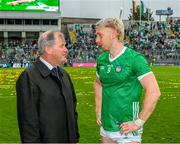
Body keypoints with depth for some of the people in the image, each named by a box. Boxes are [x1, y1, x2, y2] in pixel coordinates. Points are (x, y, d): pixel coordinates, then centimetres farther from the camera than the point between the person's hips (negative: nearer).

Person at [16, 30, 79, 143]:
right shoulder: (28, 78, -14)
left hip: (69, 139, 7)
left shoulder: (64, 74, 10)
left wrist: (75, 136, 13)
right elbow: (28, 120, -16)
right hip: (47, 139, -7)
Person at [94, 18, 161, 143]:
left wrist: (139, 122, -18)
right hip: (105, 127, 6)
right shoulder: (102, 59, 5)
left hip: (126, 129, -6)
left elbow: (154, 92, -19)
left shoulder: (135, 58, -13)